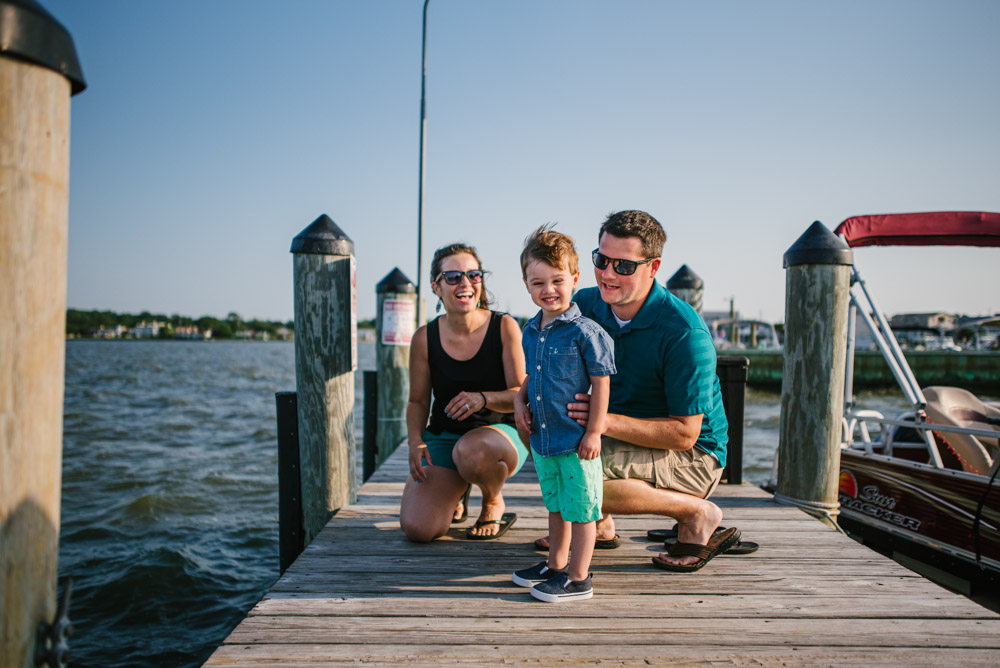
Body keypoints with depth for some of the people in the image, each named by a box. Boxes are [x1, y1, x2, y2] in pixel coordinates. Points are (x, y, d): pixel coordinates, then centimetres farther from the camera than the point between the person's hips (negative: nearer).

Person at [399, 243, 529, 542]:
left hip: (502, 434, -2)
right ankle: (456, 494, 21)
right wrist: (415, 441, -13)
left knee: (472, 450, -40)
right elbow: (417, 401, 5)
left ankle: (494, 502, -2)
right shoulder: (425, 338, -4)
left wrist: (483, 398, -31)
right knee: (417, 529, -17)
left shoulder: (504, 327, -10)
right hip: (443, 437, 2)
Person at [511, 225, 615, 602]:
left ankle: (578, 578, 14)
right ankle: (556, 564, 36)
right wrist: (520, 401, 5)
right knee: (555, 504, 21)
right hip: (542, 436, 7)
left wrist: (594, 432, -15)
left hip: (577, 439, -7)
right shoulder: (530, 331, 7)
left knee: (581, 507, 3)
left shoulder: (584, 331, -15)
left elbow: (601, 382, -13)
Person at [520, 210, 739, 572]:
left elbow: (685, 433, -24)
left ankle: (697, 515, -8)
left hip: (694, 457, -7)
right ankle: (598, 521, 10)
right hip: (623, 441, 7)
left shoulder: (685, 333, -25)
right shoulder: (586, 305, -7)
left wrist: (607, 422, -36)